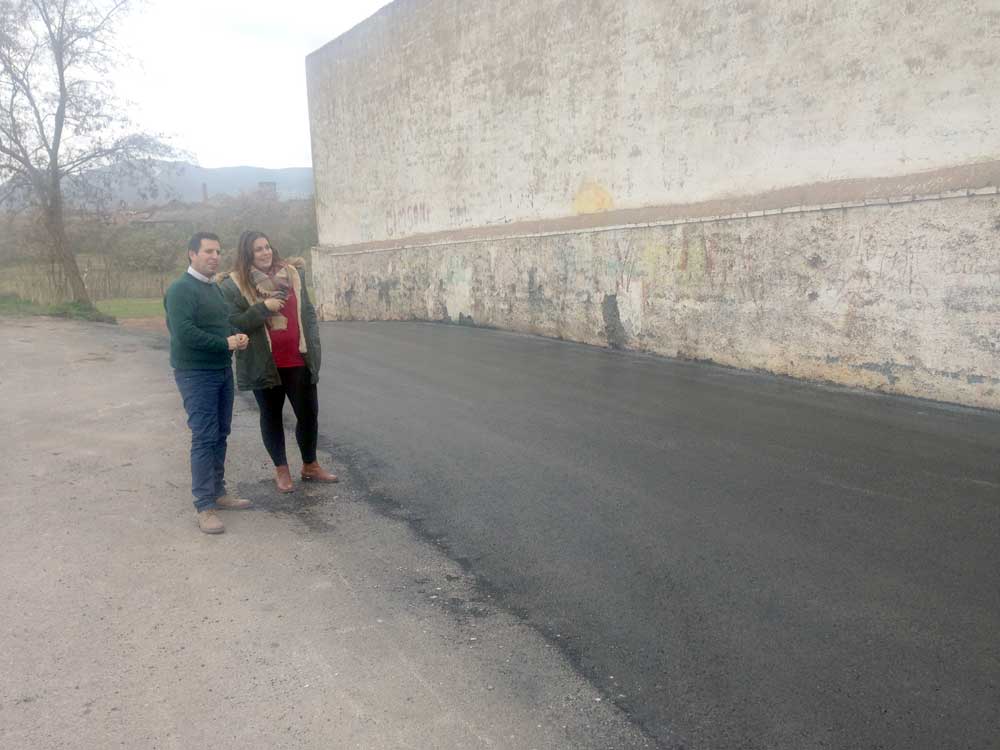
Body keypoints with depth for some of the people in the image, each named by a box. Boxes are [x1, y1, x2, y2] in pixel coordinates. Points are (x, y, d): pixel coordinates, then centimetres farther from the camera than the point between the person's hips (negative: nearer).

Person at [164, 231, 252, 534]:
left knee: (220, 435, 14)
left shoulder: (214, 288, 15)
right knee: (204, 438, -8)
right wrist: (226, 343, -19)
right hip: (196, 373, -9)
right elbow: (183, 333, -24)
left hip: (222, 370, 9)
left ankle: (218, 492, 25)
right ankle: (204, 506, -2)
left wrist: (239, 336, 1)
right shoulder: (181, 289, -13)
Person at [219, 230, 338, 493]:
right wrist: (263, 308, -21)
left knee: (309, 413, 7)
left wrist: (313, 346, 3)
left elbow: (308, 311, 11)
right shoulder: (234, 284, -6)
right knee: (271, 416, 11)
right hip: (263, 364, -3)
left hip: (298, 360, 3)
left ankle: (310, 466, 27)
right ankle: (281, 469, 27)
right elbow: (232, 323, -11)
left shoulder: (291, 273, 6)